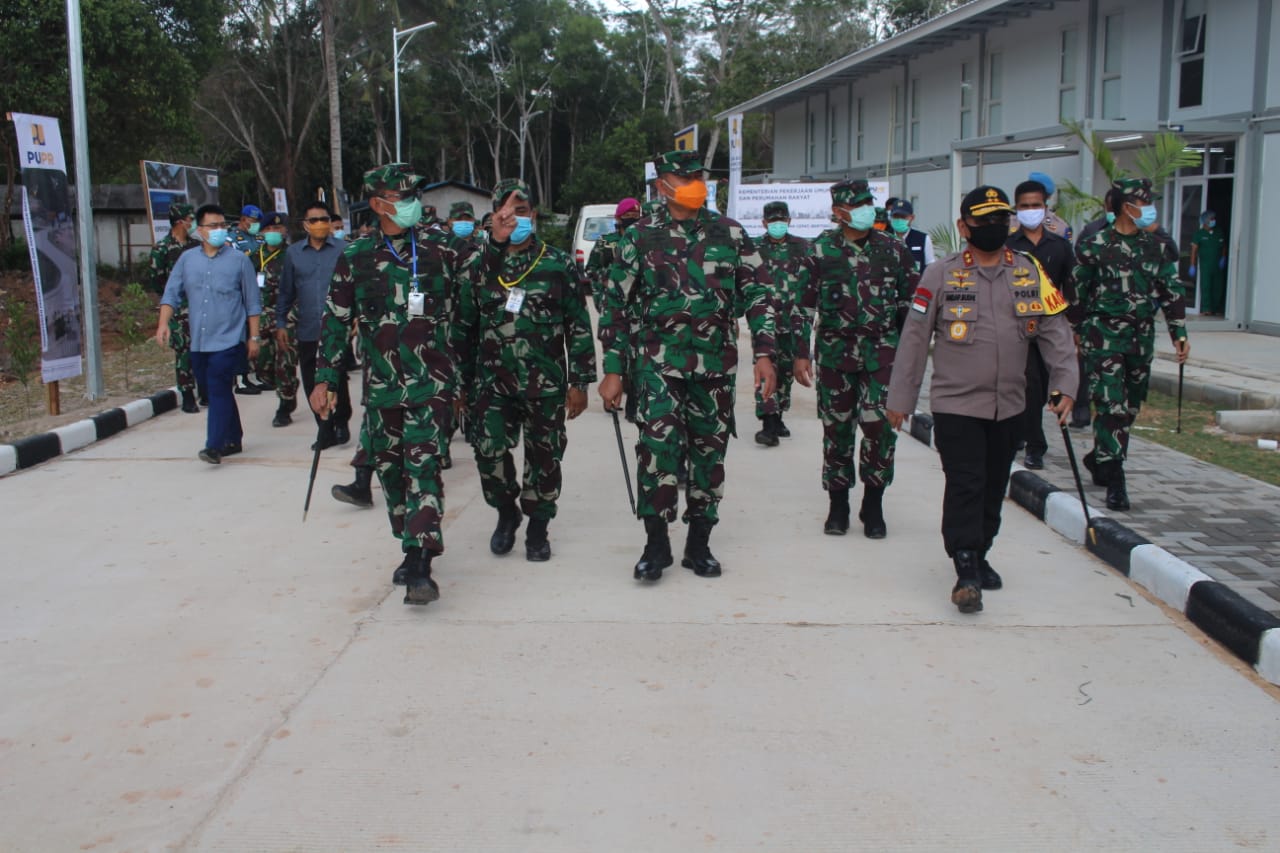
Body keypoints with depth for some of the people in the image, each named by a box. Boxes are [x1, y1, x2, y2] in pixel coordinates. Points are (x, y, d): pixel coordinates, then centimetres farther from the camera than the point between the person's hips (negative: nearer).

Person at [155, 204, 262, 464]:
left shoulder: (239, 260, 1)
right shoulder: (187, 259, 9)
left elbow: (252, 303, 2)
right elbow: (171, 294, 7)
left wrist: (254, 337, 0)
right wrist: (163, 323, -8)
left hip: (228, 340, -4)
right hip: (199, 342, 5)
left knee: (218, 390, -14)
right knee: (214, 391, 12)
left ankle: (215, 446, -15)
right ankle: (233, 439, 25)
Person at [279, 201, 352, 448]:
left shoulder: (343, 250, -2)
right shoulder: (294, 253, 6)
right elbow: (286, 291, 11)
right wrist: (281, 322, 9)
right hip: (307, 332, 3)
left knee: (337, 381, 1)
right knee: (313, 385, 7)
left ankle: (341, 423, 23)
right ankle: (325, 429, 21)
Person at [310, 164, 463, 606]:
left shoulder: (438, 245, 1)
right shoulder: (356, 255, 4)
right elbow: (336, 319, 7)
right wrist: (325, 378, 6)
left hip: (431, 381, -3)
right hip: (382, 383, 3)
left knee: (423, 466, -12)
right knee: (389, 468, 11)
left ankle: (419, 566, -13)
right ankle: (412, 548, 27)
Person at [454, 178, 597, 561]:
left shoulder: (558, 264, 1)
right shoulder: (480, 266, 6)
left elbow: (578, 326, 2)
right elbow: (464, 329, 10)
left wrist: (579, 382, 0)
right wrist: (462, 382, 8)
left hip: (545, 383, -1)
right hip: (492, 382, 1)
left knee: (544, 457, 6)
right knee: (489, 452, -8)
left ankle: (537, 527, 26)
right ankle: (506, 513, 20)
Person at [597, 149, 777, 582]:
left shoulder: (729, 233, 6)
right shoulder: (639, 238, 2)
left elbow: (758, 294, 8)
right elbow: (616, 306, 4)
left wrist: (763, 354, -2)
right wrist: (613, 371, 1)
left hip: (716, 365, 2)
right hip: (659, 363, -2)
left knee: (710, 453, 8)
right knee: (657, 448, -14)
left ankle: (698, 544, 22)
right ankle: (656, 544, 0)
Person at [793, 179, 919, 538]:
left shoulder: (894, 249, 6)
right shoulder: (820, 250, 2)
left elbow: (911, 302, 12)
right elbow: (804, 304, 2)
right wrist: (800, 354, -2)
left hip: (883, 351, 0)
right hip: (835, 350, 0)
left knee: (880, 425, -7)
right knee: (837, 428, 6)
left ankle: (873, 505, 8)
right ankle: (838, 505, 20)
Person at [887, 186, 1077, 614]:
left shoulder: (1030, 273, 5)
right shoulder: (941, 275, -4)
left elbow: (1056, 330, 6)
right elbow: (914, 338, -2)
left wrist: (1064, 384, -5)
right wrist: (900, 398, -1)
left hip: (1009, 405, 4)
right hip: (955, 404, -4)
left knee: (994, 487, 14)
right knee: (965, 485, -10)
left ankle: (980, 556, 31)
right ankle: (965, 571, -4)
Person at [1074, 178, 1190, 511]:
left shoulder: (1156, 246, 9)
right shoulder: (1095, 246, -5)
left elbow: (1171, 291, 12)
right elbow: (1077, 292, 0)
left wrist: (1180, 334, 8)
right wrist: (1074, 333, 3)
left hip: (1143, 337, 5)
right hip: (1104, 335, -5)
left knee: (1130, 407, 11)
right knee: (1111, 406, -11)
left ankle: (1099, 460, 32)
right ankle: (1114, 483, -9)